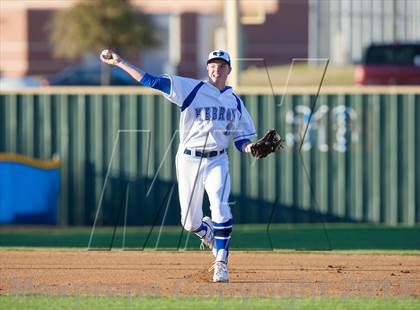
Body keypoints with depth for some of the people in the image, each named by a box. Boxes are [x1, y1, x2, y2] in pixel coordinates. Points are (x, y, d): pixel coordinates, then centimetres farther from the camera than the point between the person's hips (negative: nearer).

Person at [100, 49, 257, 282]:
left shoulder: (235, 101, 9)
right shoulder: (191, 89, -1)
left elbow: (241, 139, 10)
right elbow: (152, 81, -7)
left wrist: (251, 148, -14)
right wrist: (120, 63, -13)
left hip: (217, 161, 1)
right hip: (189, 160, -1)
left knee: (220, 207, -23)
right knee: (190, 222, 2)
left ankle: (221, 264, -15)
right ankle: (207, 232, 40)